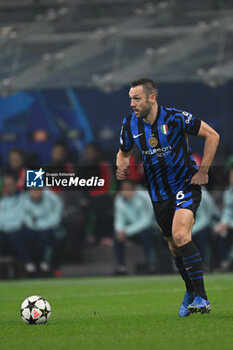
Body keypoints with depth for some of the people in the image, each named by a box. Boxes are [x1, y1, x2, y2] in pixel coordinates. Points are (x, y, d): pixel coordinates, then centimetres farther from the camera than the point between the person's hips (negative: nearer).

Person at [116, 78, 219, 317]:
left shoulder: (175, 118, -16)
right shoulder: (130, 125, -2)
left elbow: (212, 135, -7)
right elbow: (123, 152, 17)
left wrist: (203, 171, -10)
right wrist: (121, 167, -6)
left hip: (186, 185, -5)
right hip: (159, 194, 5)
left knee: (180, 235, -26)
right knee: (174, 246, 11)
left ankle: (201, 297, -25)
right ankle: (190, 292, 35)